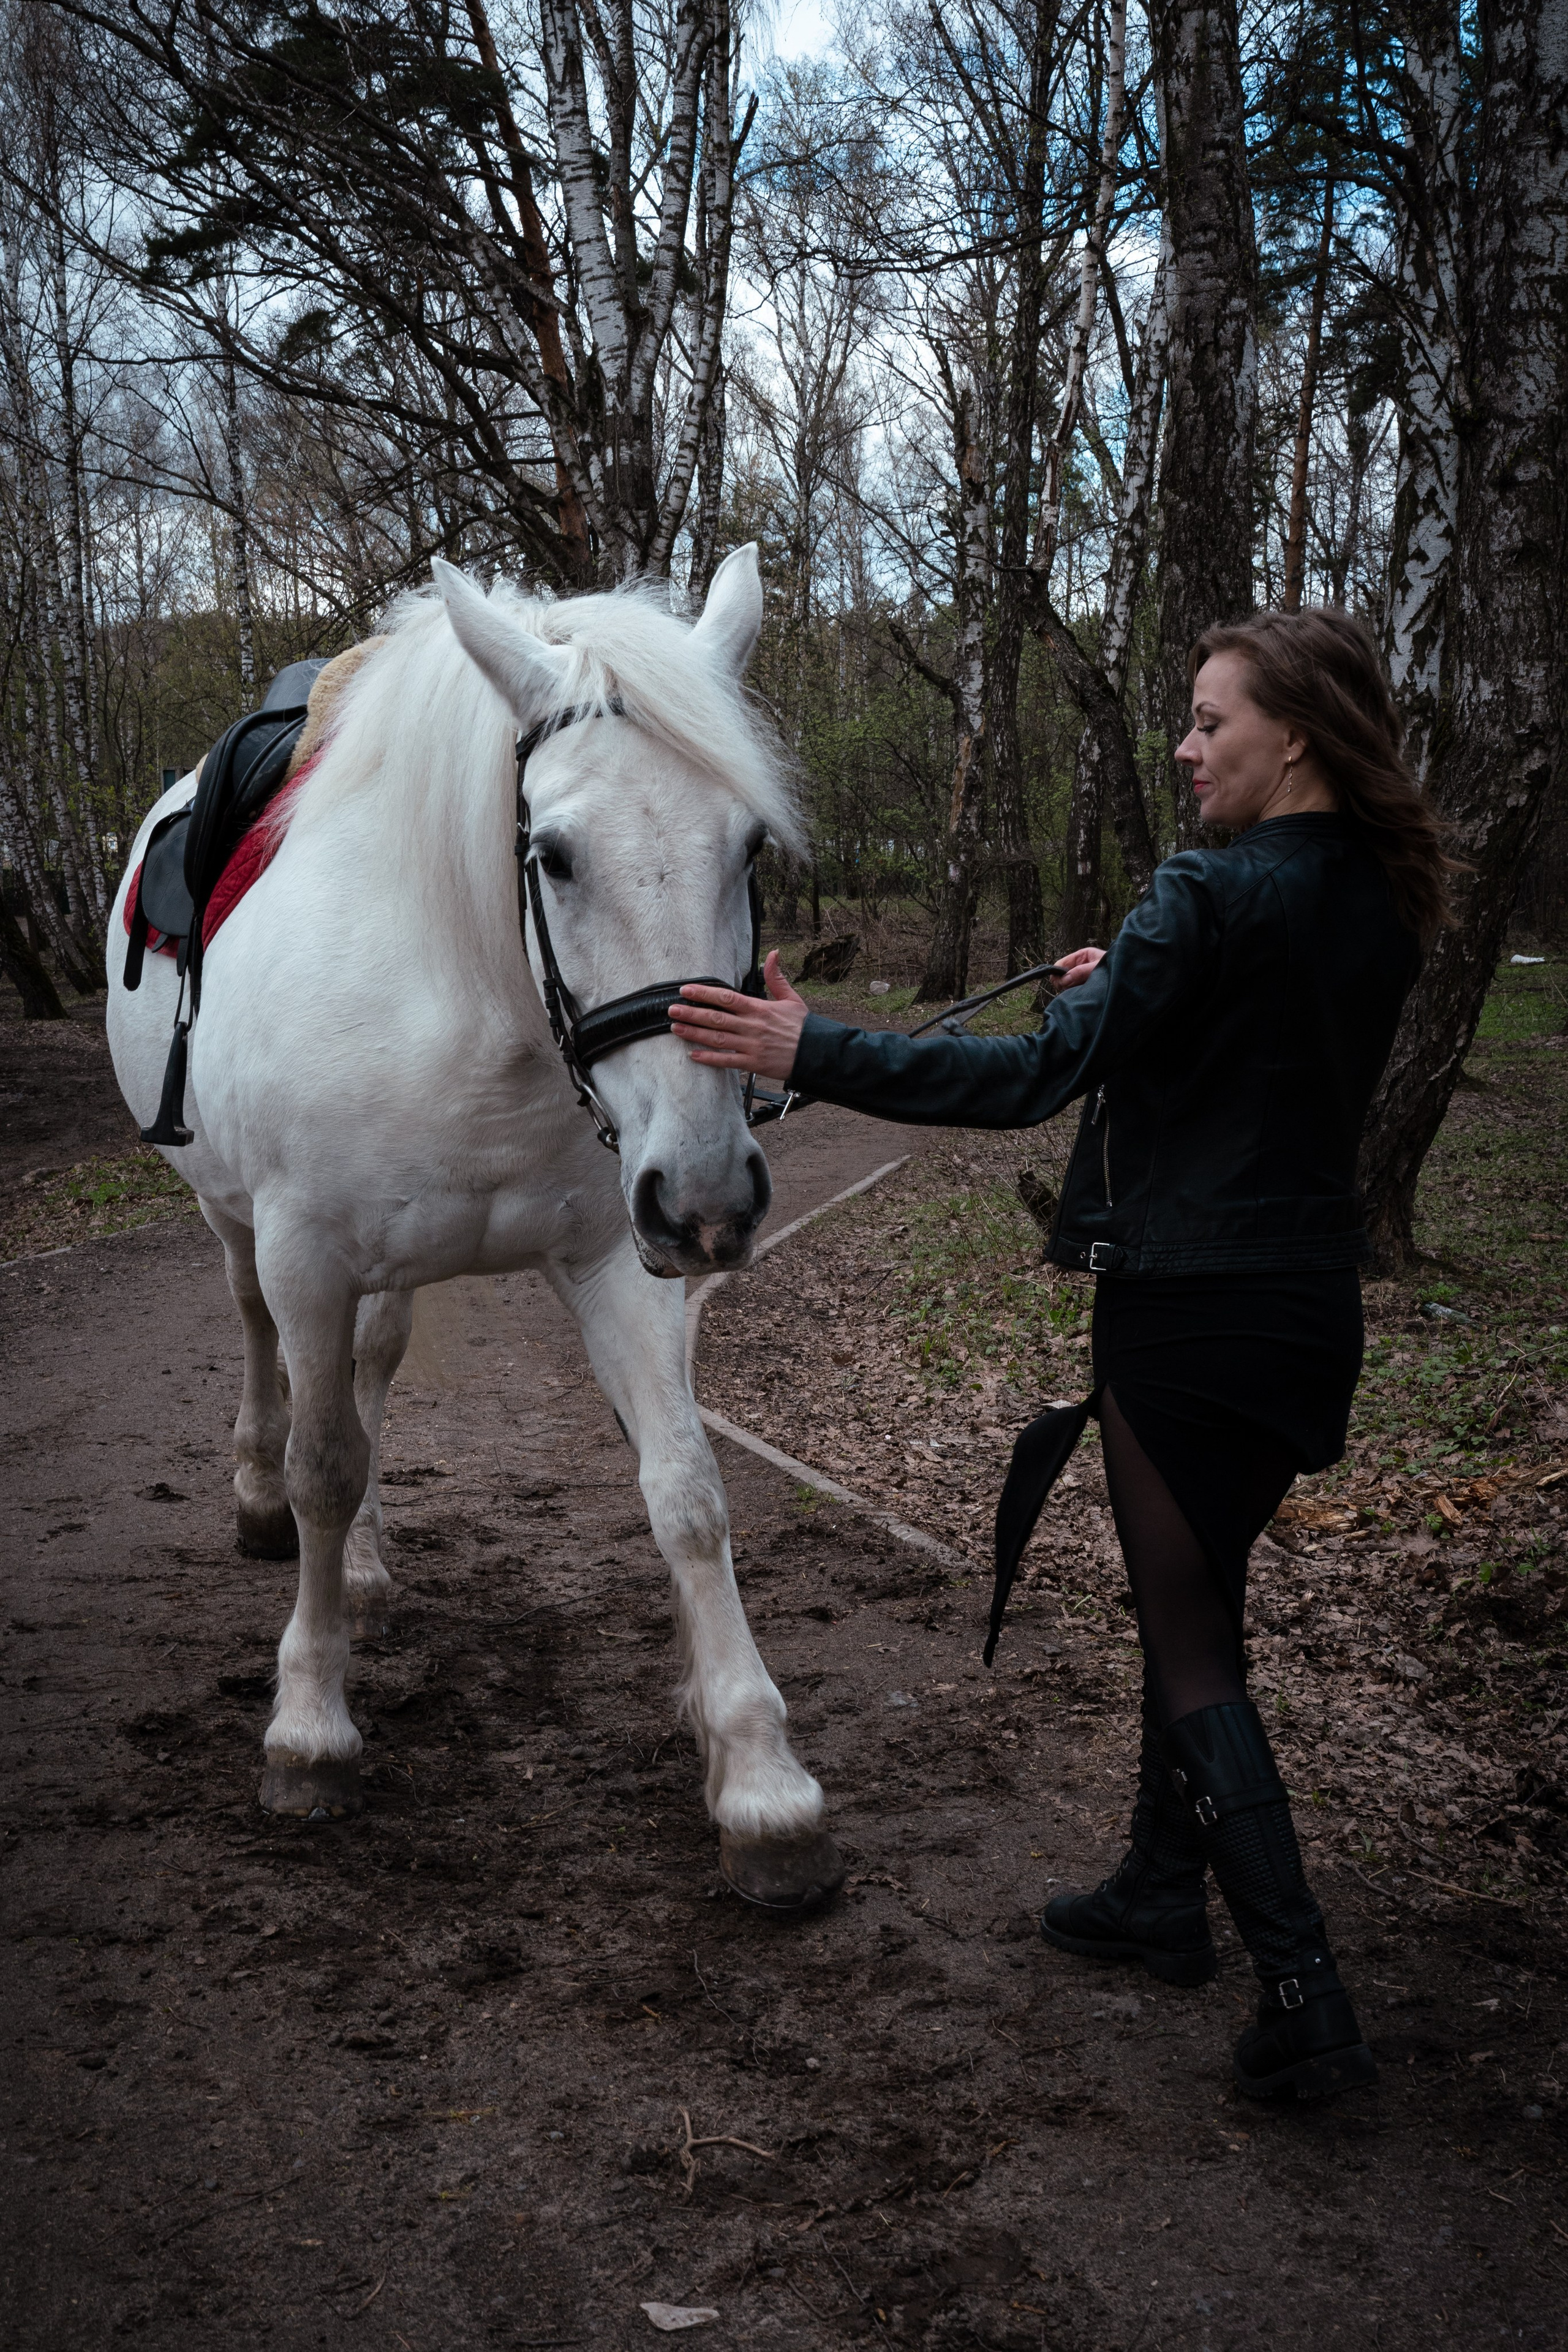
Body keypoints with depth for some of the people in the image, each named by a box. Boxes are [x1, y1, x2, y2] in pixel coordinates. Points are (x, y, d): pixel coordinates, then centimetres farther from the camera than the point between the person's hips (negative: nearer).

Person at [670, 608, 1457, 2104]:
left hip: (1192, 1309, -8)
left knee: (1188, 1646, 1)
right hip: (1312, 1304, 8)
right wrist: (1132, 990, 19)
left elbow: (1036, 1079, -24)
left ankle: (1303, 2002, 1)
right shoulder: (1384, 907, 7)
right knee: (1197, 1602, 21)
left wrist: (813, 1054, -24)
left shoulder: (1213, 894, -19)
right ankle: (1162, 1894, 35)